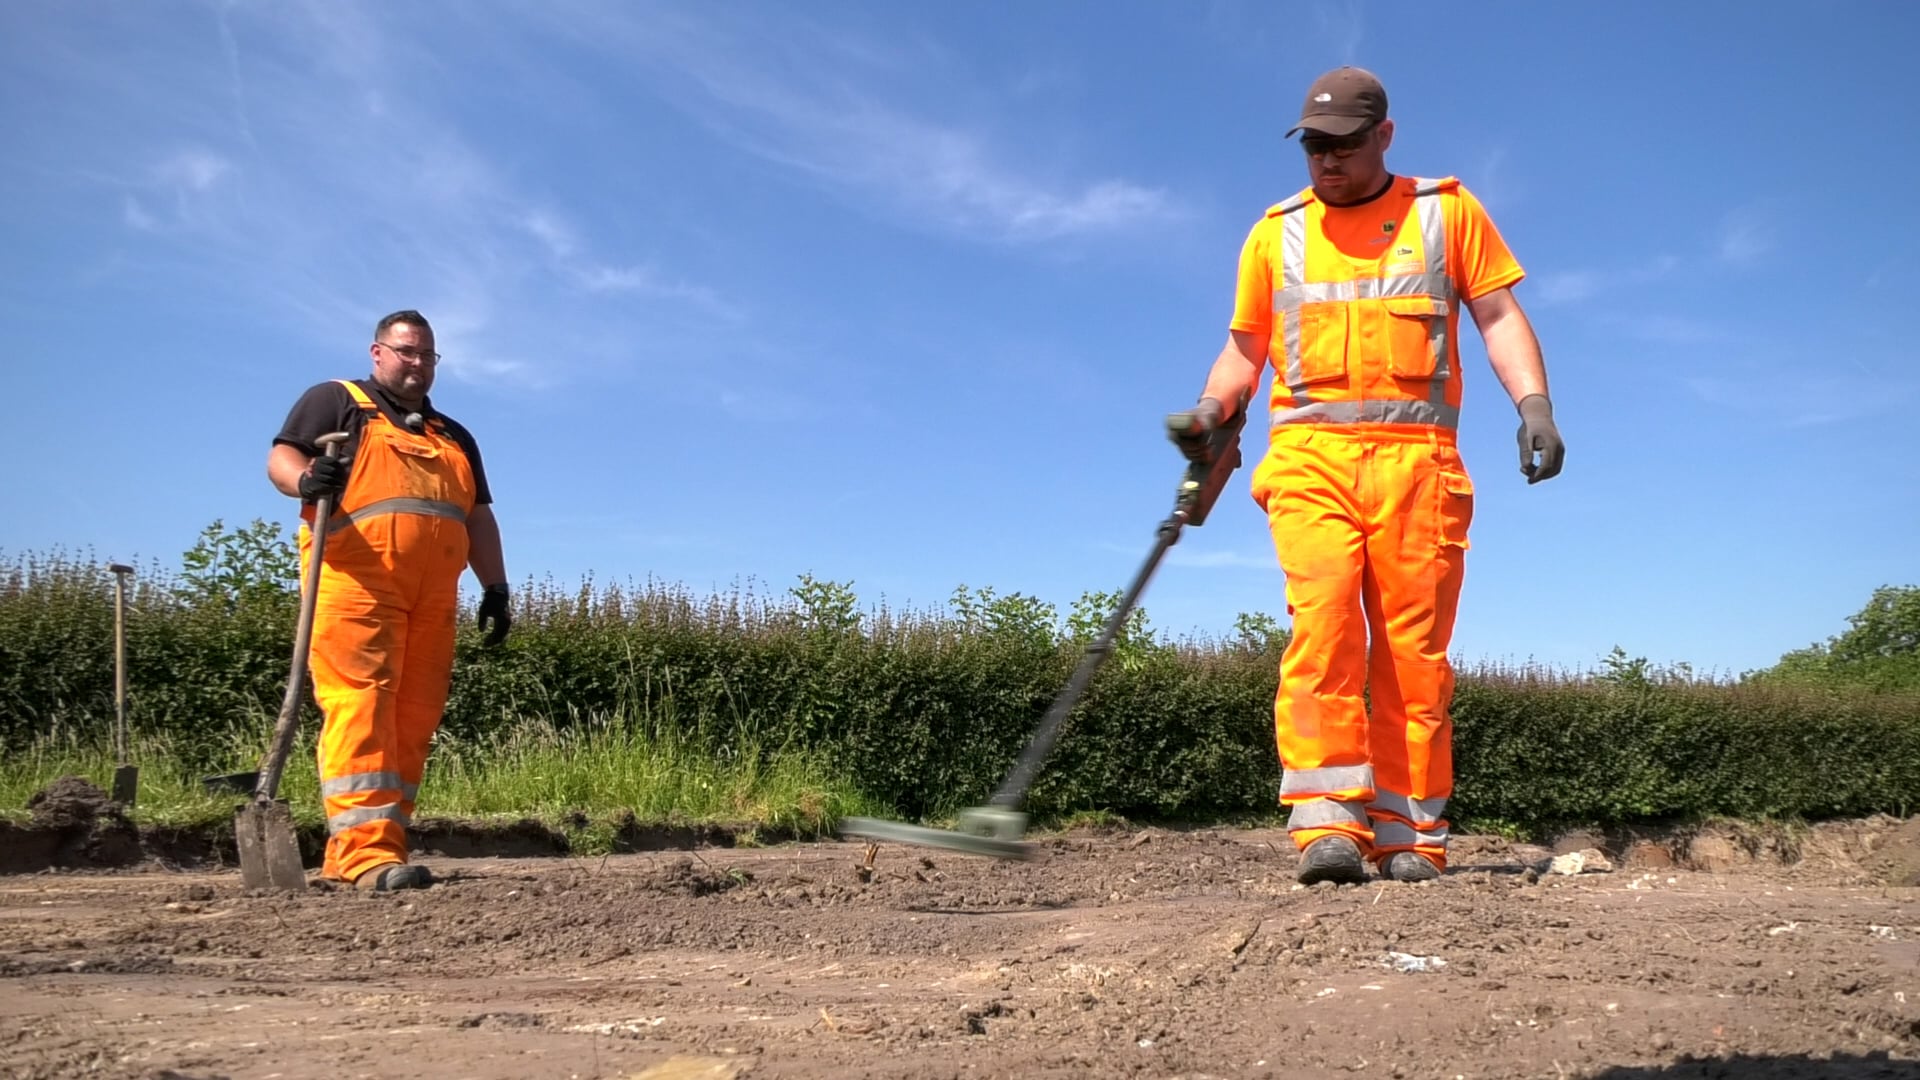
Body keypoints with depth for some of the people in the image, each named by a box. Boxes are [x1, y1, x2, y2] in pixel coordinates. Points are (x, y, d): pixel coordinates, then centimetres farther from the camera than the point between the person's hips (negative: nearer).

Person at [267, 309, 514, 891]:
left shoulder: (454, 437, 30)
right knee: (359, 706, -16)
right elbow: (282, 457, 2)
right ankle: (367, 850, -22)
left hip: (432, 593, 6)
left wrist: (496, 588, 14)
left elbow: (479, 518, 26)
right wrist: (306, 479, -22)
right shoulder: (335, 401, 14)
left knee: (413, 720, -2)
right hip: (355, 579, -5)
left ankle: (350, 853, 2)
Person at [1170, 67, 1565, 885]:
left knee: (1414, 646, -3)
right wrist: (1212, 408, 0)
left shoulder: (1447, 210, 15)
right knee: (1322, 620, -17)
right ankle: (1329, 822, -21)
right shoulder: (1276, 233, 18)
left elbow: (1498, 315, 9)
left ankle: (1408, 834, 3)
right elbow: (1246, 344, 19)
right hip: (1309, 452, 0)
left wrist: (1532, 401, -6)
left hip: (1416, 456, 0)